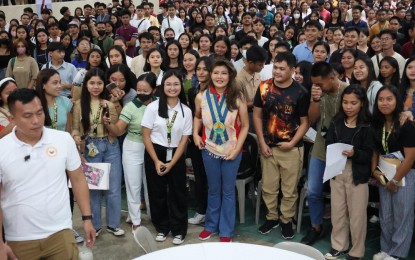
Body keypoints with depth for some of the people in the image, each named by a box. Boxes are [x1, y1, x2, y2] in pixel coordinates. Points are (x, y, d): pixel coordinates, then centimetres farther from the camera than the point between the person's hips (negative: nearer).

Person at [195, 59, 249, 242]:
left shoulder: (237, 97, -9)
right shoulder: (201, 97, -5)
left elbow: (245, 125, -5)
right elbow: (197, 117, 13)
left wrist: (237, 148, -12)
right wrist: (195, 134, -3)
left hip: (232, 151, -1)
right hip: (209, 150, 1)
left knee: (228, 191, 11)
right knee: (213, 190, 17)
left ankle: (226, 230, 26)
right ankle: (211, 225, 36)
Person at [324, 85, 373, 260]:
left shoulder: (367, 126, -8)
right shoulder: (336, 122, 3)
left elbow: (368, 154, -10)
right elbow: (328, 145, 2)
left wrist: (354, 153, -27)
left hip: (357, 174, -3)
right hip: (337, 172, 4)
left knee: (357, 215, 6)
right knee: (337, 212, 13)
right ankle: (339, 246, 31)